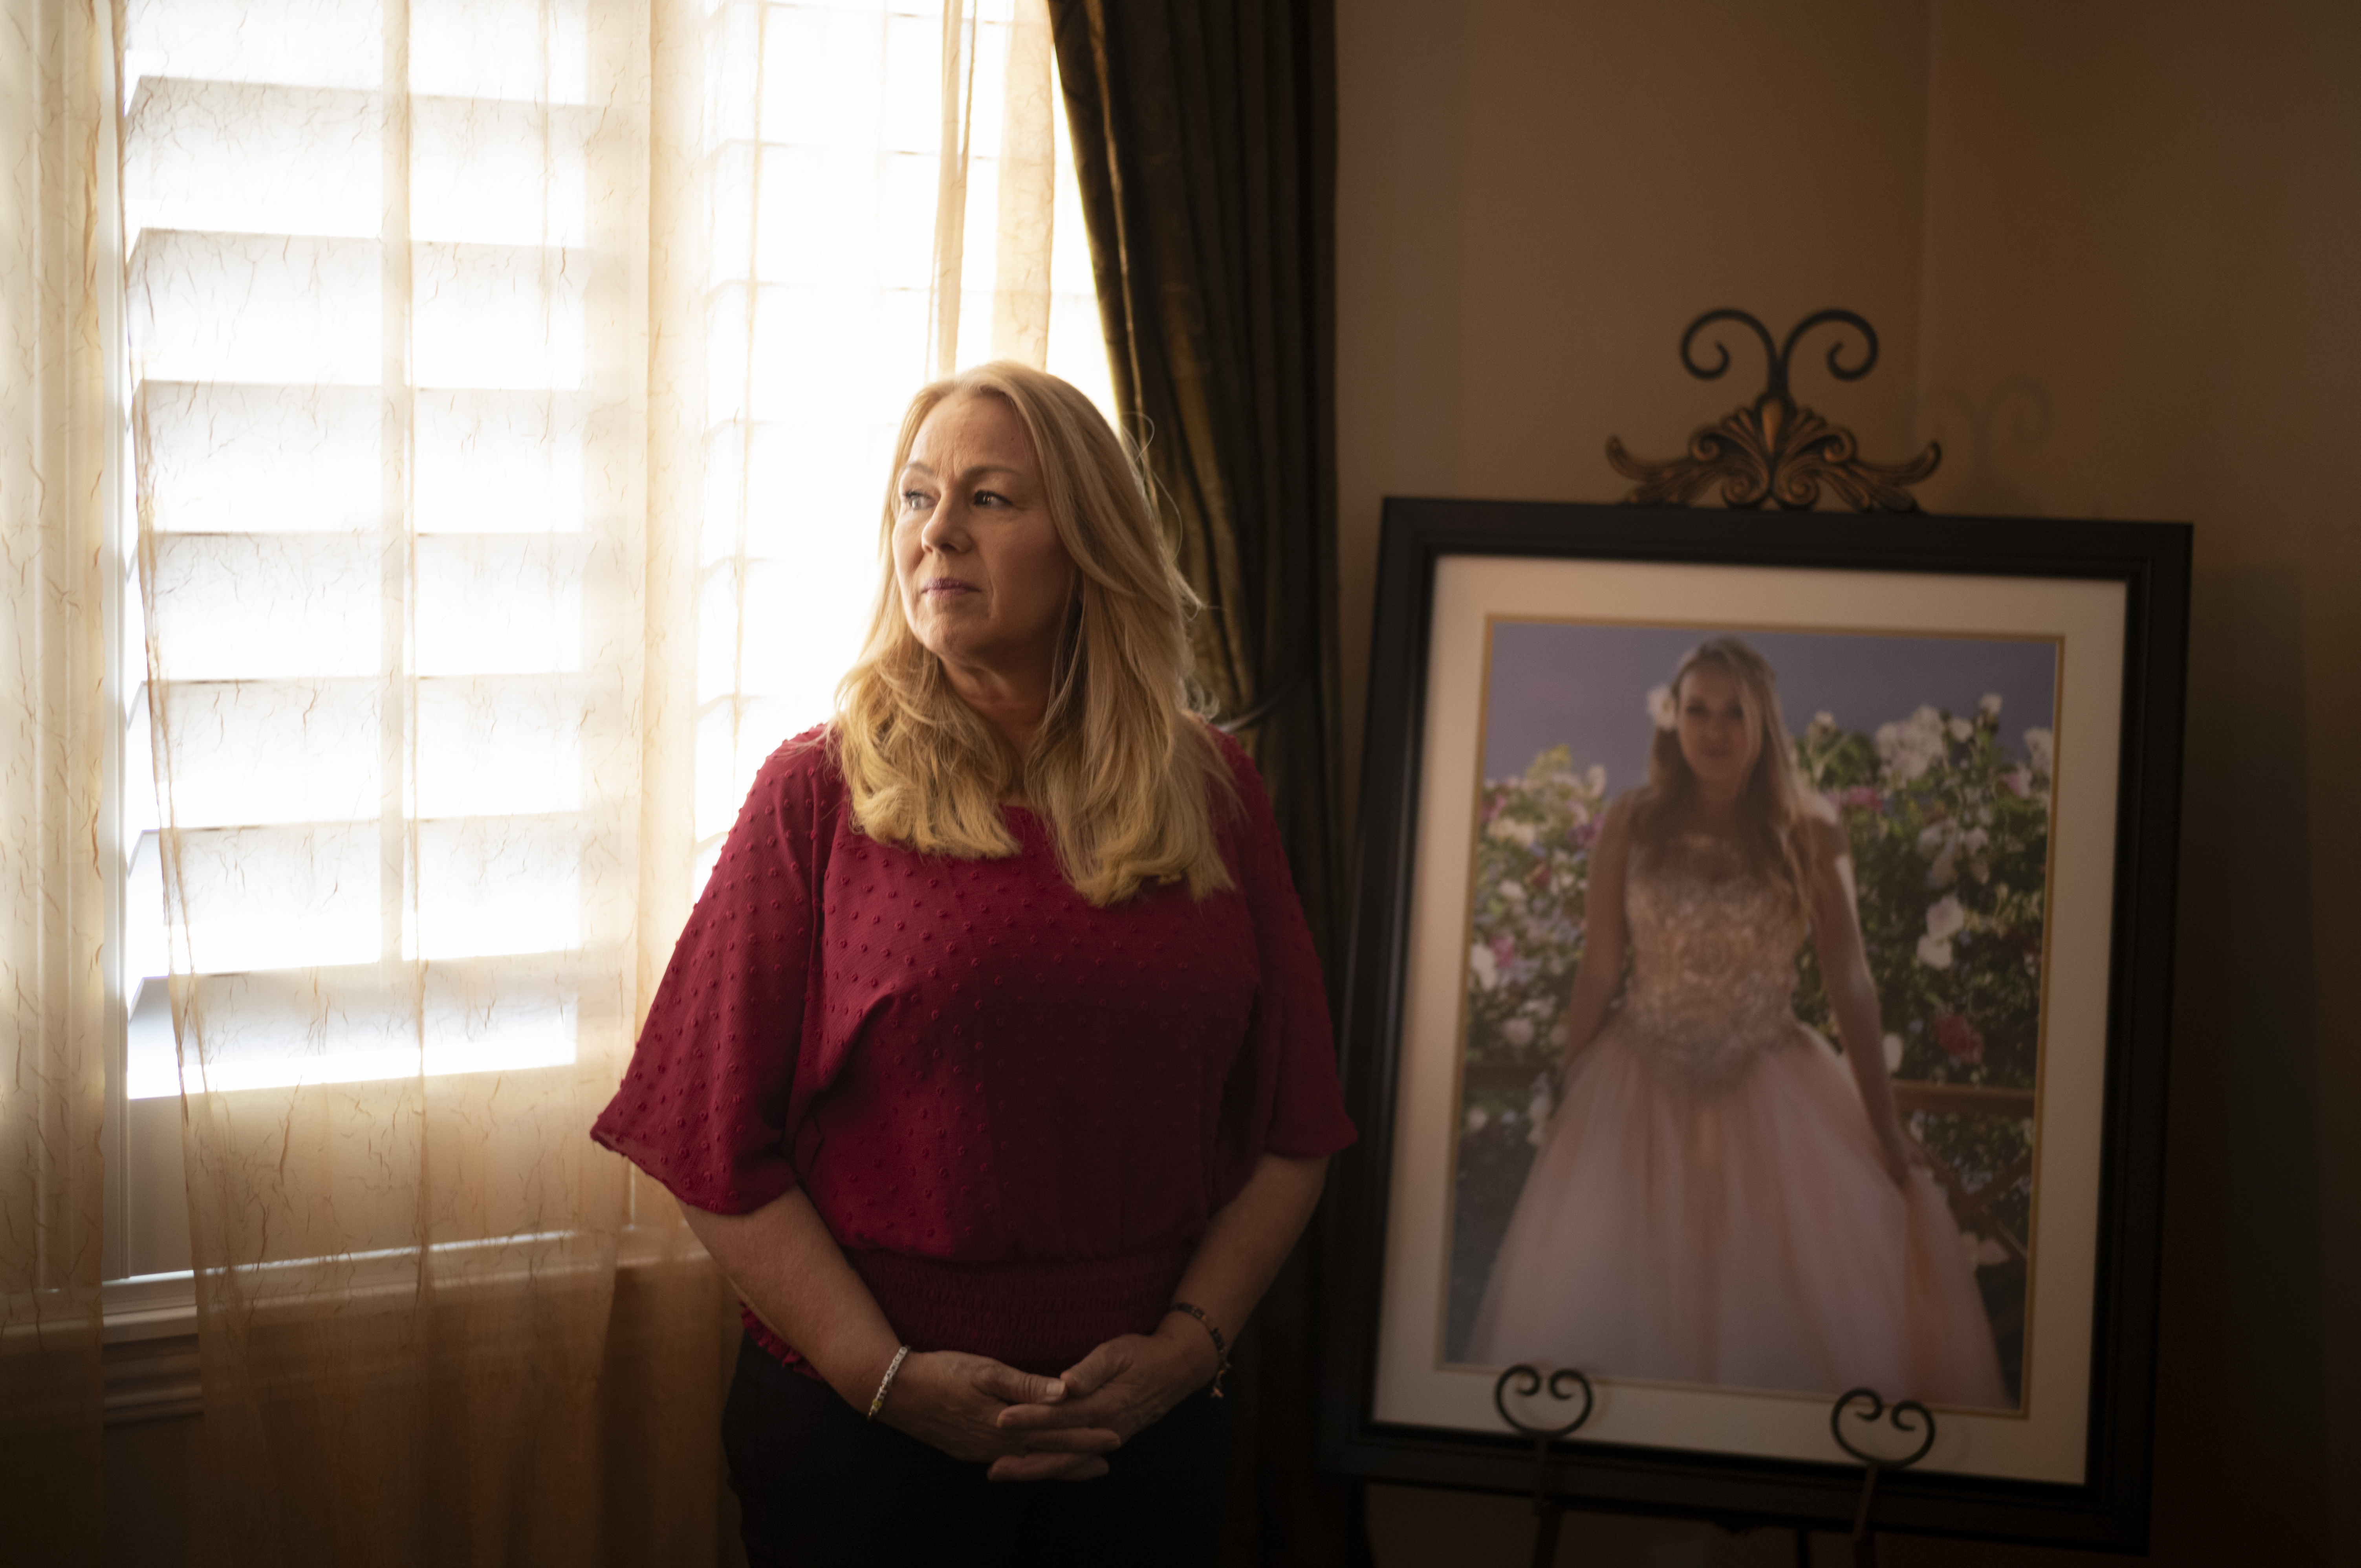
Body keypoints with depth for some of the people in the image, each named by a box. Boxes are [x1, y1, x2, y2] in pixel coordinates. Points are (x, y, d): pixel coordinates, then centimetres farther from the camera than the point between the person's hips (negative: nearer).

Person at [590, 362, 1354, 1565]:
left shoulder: (1212, 794, 4)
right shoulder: (818, 792, -3)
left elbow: (1287, 1130, 6)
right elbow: (716, 1145, -5)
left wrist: (1189, 1342, -6)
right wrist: (891, 1377, -12)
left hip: (1148, 1430, 2)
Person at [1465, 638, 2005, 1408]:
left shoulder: (1810, 834, -5)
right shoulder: (1631, 825, -2)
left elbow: (1849, 982, -4)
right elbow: (1597, 970, 2)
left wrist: (1884, 1123, -5)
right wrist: (1568, 1103, 5)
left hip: (1771, 1092, 0)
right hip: (1642, 1088, 1)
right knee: (1599, 1302, -1)